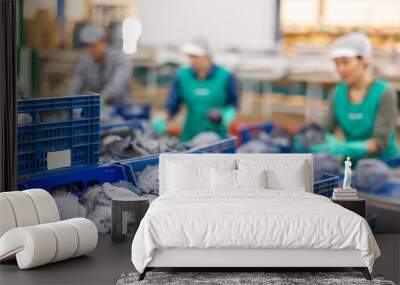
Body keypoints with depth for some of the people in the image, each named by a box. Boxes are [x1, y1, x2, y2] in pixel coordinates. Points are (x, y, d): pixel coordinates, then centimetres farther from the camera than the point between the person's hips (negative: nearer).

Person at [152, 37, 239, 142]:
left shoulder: (225, 77, -4)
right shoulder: (182, 76, 0)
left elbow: (233, 103, 8)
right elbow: (171, 107, 2)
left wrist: (225, 115, -11)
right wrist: (161, 119, -16)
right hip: (190, 136, 2)